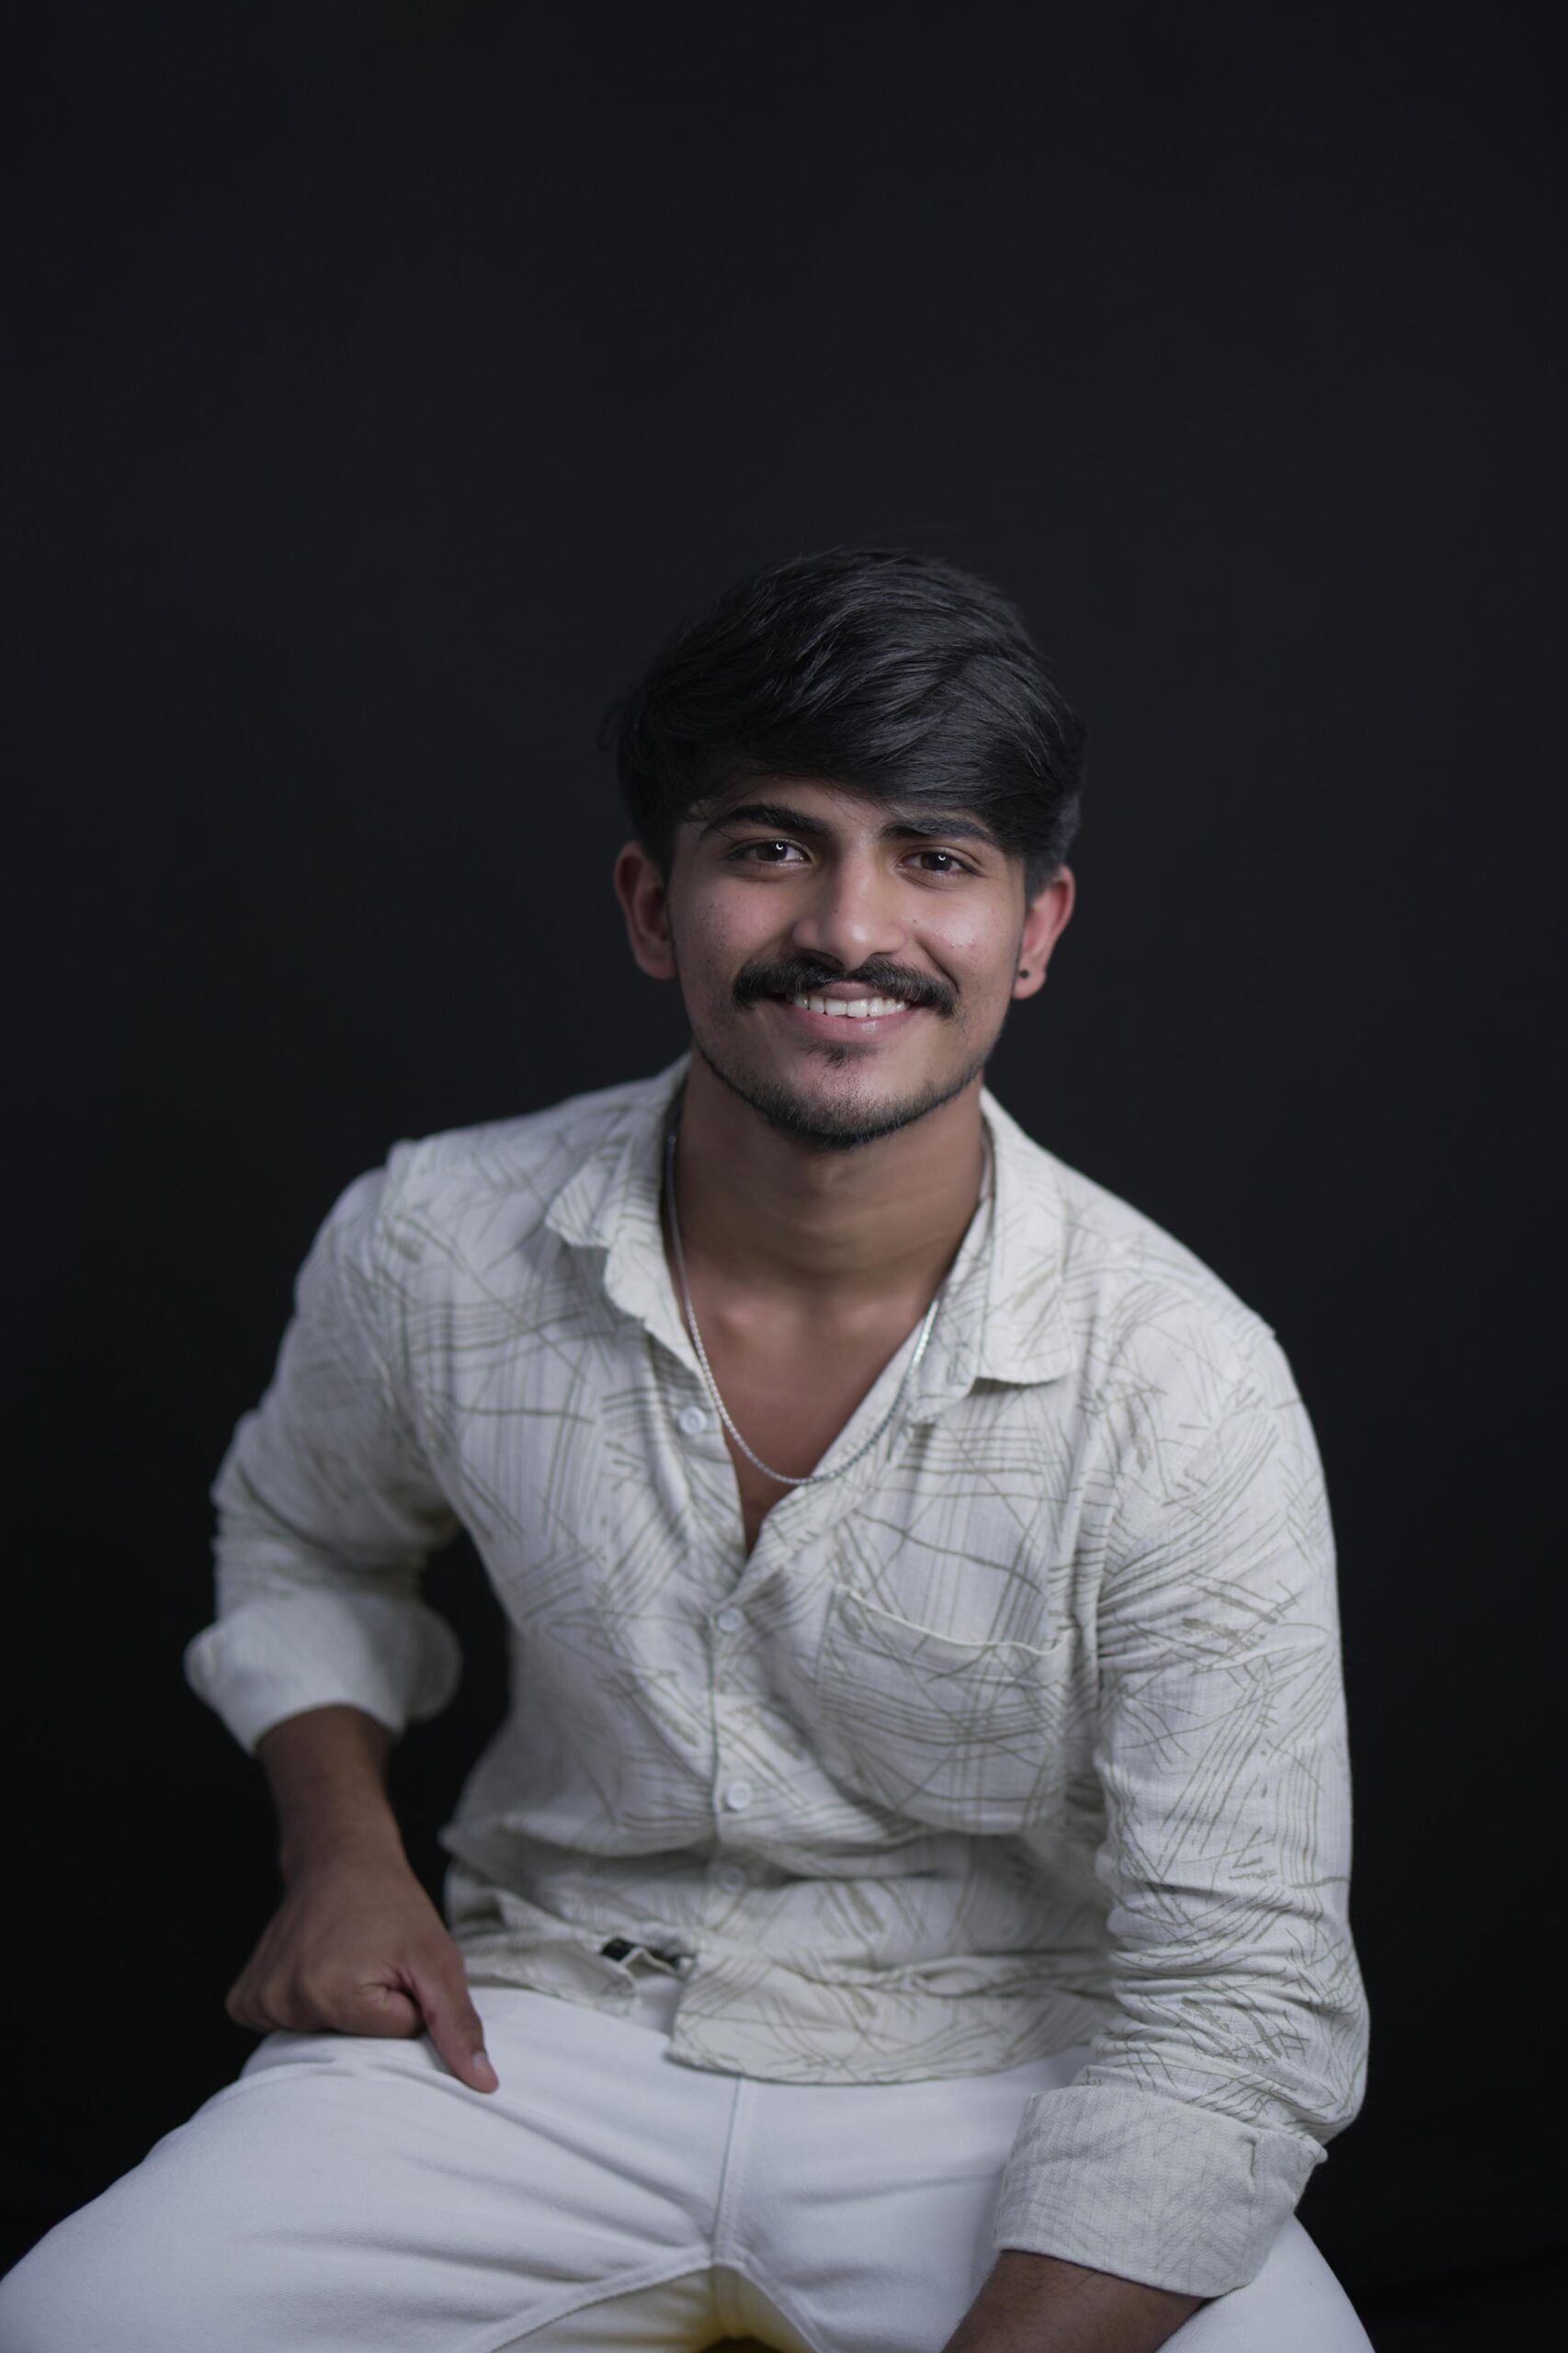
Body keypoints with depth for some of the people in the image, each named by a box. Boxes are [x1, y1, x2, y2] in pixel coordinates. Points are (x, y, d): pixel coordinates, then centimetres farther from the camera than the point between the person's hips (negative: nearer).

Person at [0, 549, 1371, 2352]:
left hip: (999, 2086, -1)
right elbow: (304, 1537, 15)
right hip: (548, 2027, 1)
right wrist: (341, 1848, -1)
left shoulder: (1184, 1388, -19)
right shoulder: (431, 1244, -10)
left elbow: (1234, 2013, -17)